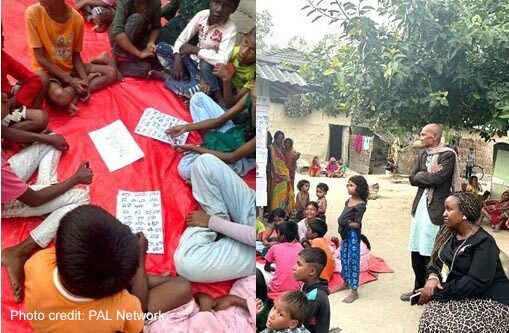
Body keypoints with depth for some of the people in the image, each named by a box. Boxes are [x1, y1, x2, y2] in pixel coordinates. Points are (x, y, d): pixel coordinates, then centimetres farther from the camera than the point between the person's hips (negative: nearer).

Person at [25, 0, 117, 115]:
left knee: (111, 73, -5)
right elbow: (40, 58, -16)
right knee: (60, 96, -37)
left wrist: (84, 81, -14)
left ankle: (72, 92, -12)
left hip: (70, 68, 5)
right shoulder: (33, 13, -19)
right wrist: (70, 80, -20)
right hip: (47, 71, -5)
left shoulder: (77, 19, -11)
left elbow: (76, 55, 2)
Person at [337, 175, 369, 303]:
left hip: (353, 235, -8)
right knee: (344, 257, 18)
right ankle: (346, 281, 37)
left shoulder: (360, 205, -15)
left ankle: (354, 291, 3)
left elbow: (356, 224, -17)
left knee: (353, 260, -4)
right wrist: (342, 224, 0)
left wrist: (346, 223, -27)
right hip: (345, 233, 8)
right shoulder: (348, 201, 8)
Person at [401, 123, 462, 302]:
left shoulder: (448, 155, -10)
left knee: (431, 253, -2)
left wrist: (421, 175, -6)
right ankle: (418, 289, 27)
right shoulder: (423, 154, 13)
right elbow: (413, 179, 6)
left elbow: (436, 179, -21)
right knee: (416, 251, 13)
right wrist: (428, 175, -8)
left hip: (436, 209, -7)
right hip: (420, 206, 7)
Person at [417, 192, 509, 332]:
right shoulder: (450, 234, 7)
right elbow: (436, 262, 12)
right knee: (430, 319, -20)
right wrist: (432, 277, -12)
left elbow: (475, 283, -25)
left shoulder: (484, 243, -16)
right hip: (459, 296, 6)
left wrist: (436, 292, -23)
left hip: (488, 303, -6)